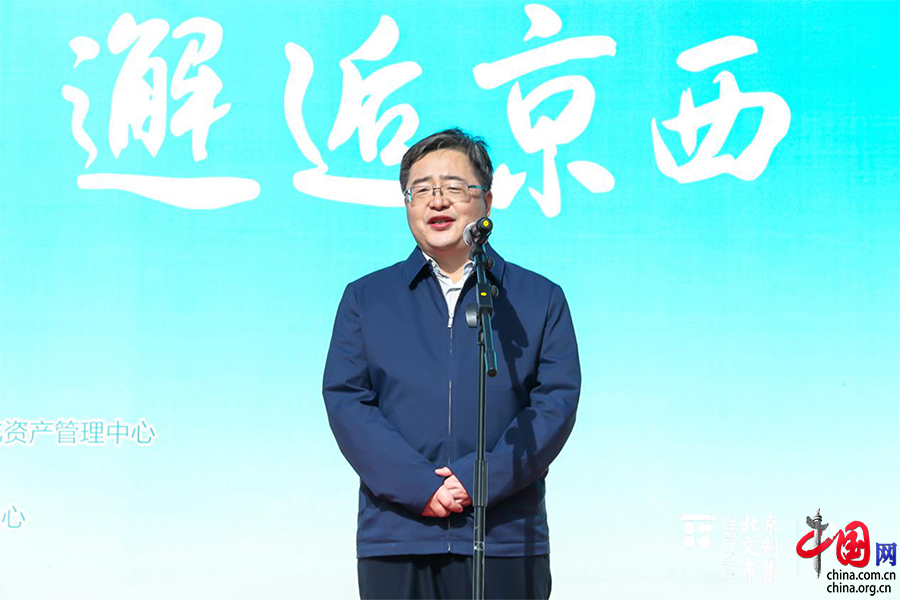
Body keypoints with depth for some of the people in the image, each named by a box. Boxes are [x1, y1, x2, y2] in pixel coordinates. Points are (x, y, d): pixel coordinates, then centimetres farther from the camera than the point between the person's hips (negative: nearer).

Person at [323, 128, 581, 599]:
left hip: (504, 540, 0)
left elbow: (557, 403, 1)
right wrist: (419, 486, -11)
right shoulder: (365, 299, 14)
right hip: (395, 541, 1)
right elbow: (345, 402, 3)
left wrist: (477, 479, -12)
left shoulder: (541, 300, 12)